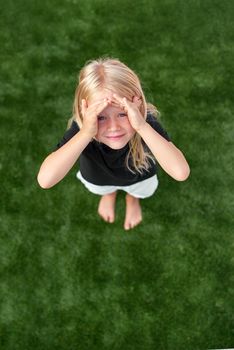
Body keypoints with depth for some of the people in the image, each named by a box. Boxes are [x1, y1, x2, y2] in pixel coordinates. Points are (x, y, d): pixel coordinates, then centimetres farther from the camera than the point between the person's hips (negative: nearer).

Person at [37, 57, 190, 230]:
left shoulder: (147, 122, -43)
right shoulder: (80, 129, -43)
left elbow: (181, 172, -57)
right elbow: (45, 180, -55)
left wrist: (142, 127, -64)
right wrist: (85, 133, -63)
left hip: (138, 176, 0)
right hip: (98, 179, 1)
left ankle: (133, 197, 64)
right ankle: (109, 192, 68)